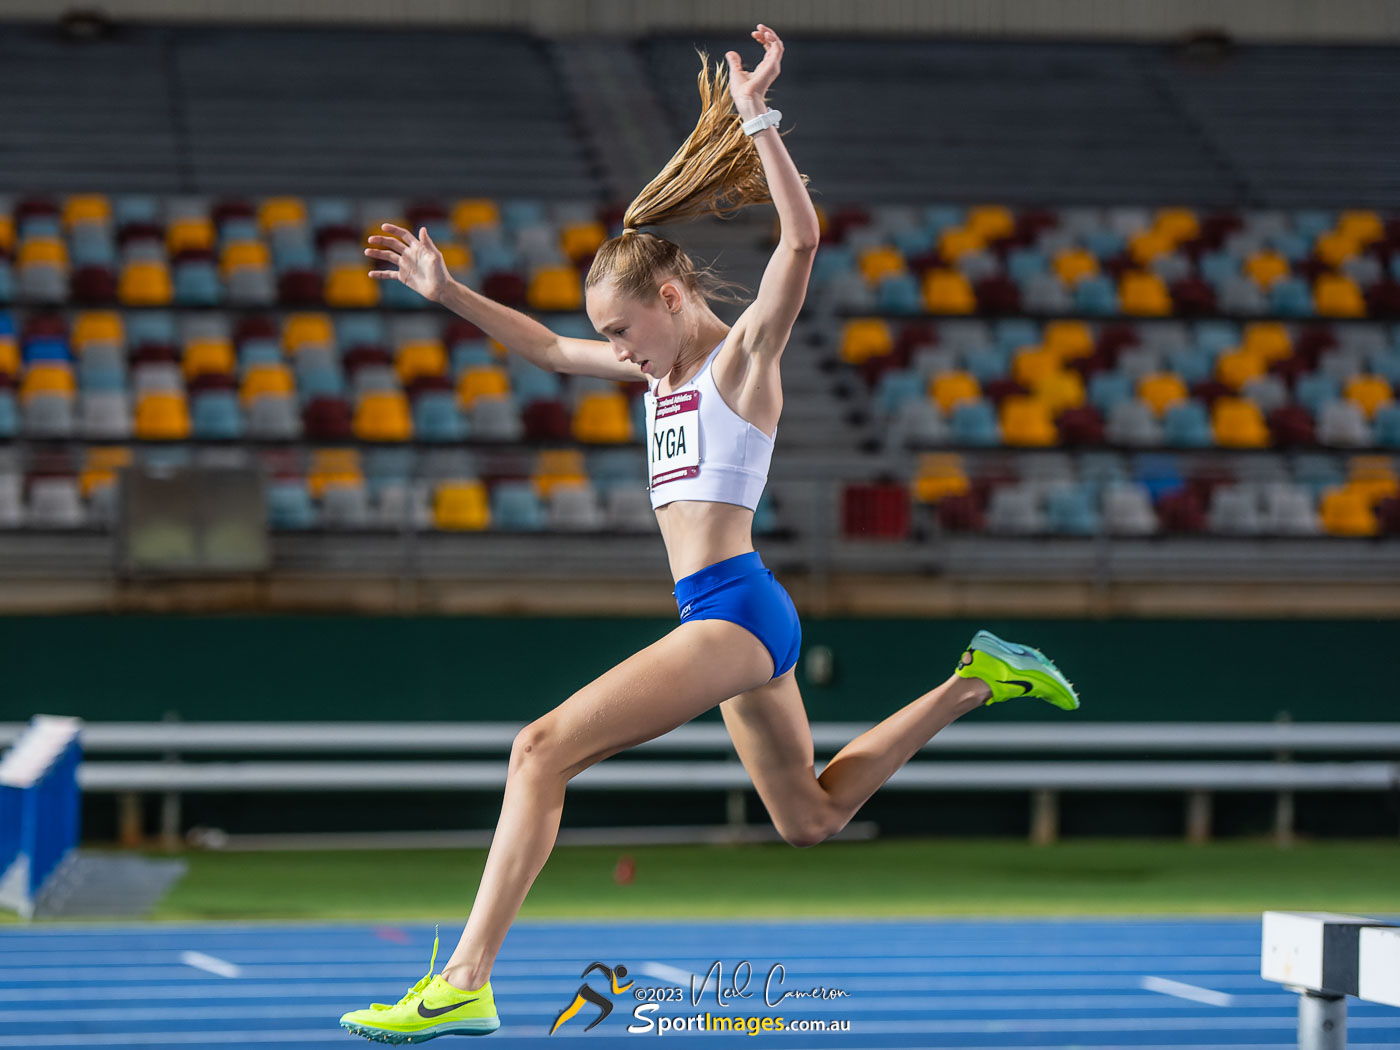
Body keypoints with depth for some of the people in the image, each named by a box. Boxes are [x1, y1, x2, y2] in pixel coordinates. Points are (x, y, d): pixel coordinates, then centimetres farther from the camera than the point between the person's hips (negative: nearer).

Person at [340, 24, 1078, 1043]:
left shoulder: (745, 351, -6)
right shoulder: (668, 367, 17)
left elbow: (802, 238, -22)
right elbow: (548, 347, 28)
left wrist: (756, 118, -27)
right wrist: (446, 291, 21)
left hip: (733, 608, -10)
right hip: (727, 616, 10)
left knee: (544, 748, -19)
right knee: (814, 815, 22)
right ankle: (977, 677, 29)